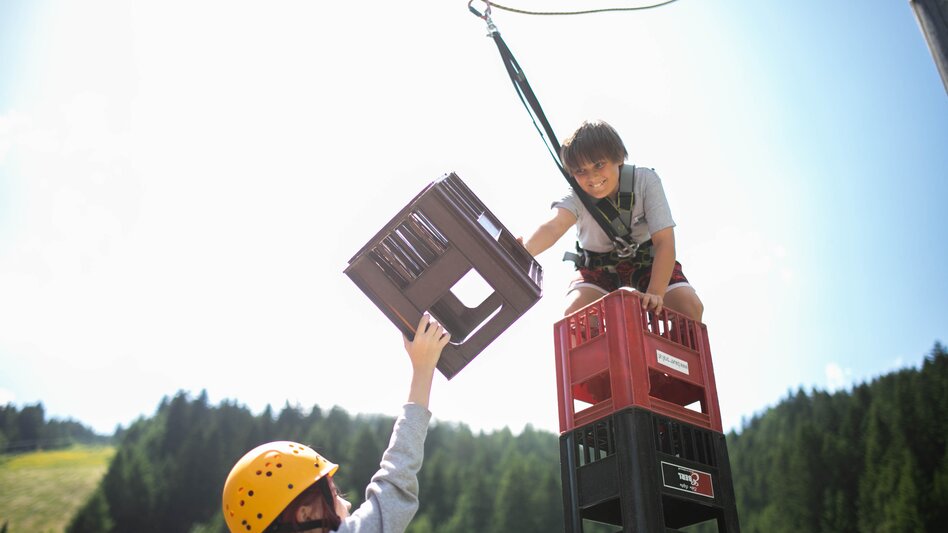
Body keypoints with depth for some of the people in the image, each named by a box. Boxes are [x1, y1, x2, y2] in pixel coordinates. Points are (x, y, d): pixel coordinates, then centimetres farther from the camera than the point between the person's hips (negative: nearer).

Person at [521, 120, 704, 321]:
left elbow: (664, 242, -27)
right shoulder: (577, 198, -23)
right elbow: (554, 226, -46)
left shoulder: (645, 181, -23)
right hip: (598, 268, 0)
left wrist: (655, 294, -41)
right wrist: (524, 251, -70)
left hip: (647, 261, 0)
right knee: (574, 313, -28)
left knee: (691, 307, -23)